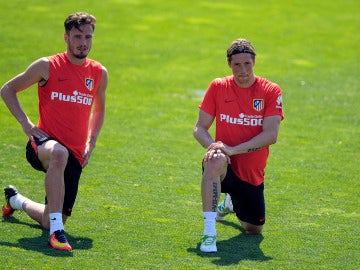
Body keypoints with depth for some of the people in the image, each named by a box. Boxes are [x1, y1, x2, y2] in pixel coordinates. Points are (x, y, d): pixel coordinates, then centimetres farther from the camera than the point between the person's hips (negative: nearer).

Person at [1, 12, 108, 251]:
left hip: (75, 156, 5)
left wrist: (91, 143, 13)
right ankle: (56, 230, -44)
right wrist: (26, 124, -6)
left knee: (49, 222, 6)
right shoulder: (47, 66, -4)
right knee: (59, 153, -44)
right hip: (44, 144, -4)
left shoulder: (99, 74, 7)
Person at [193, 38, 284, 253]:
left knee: (253, 230, 14)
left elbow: (271, 135, -18)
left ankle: (231, 202, 51)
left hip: (252, 174, 2)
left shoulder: (271, 91, -7)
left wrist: (234, 149, -28)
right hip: (224, 168, -2)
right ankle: (209, 233, -38)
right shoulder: (218, 87, -3)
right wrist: (212, 145, -26)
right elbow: (200, 128, -2)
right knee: (215, 161, -40)